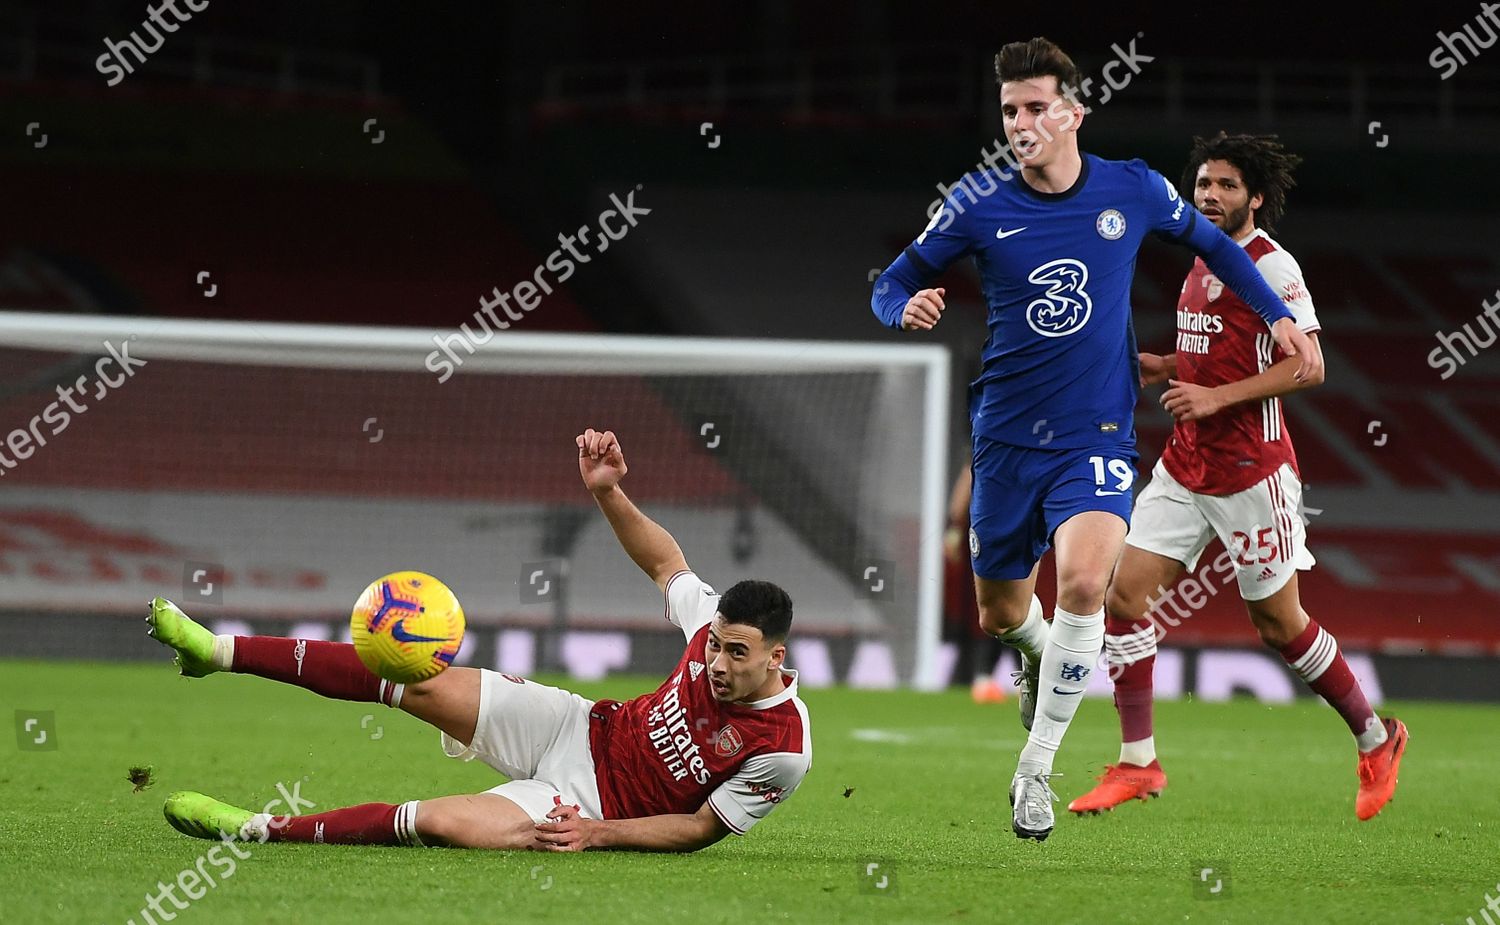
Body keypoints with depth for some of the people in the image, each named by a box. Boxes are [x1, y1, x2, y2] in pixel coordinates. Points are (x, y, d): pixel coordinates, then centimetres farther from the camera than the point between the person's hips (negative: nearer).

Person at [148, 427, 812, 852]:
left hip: (596, 806, -5)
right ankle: (220, 652, 0)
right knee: (426, 682, -8)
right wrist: (607, 493, -4)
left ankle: (261, 831, -10)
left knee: (438, 821, -26)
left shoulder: (782, 750, -25)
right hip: (585, 731, 5)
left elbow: (702, 828, -15)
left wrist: (598, 832, -22)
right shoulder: (713, 622, -10)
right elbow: (664, 563, 10)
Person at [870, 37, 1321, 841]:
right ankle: (1040, 655, 51)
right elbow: (894, 283, 2)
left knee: (1083, 579, -26)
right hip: (1007, 435, 1)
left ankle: (1036, 766, -13)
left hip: (1096, 438, -1)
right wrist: (908, 308, -21)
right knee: (1000, 615, 11)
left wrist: (1277, 315, 11)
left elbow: (1210, 243, 16)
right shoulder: (979, 202, -6)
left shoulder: (1134, 192, -4)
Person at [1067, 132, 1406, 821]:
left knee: (1277, 622, 1)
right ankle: (1137, 763, 1)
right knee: (1124, 595, -4)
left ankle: (1376, 739, 21)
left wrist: (1217, 397, -23)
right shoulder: (1202, 264, 13)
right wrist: (1160, 367, 9)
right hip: (1186, 467, 8)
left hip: (1251, 472, -8)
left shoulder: (1272, 266, -12)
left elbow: (1306, 365, -17)